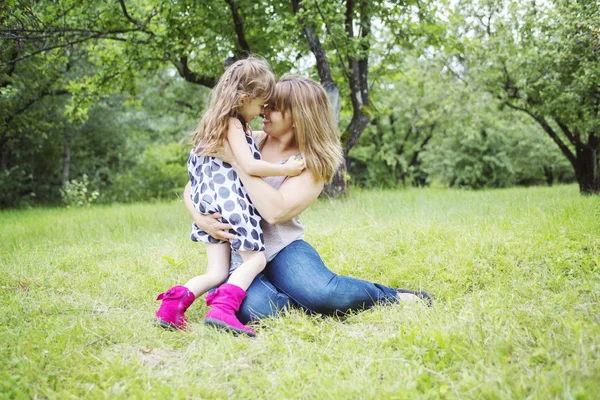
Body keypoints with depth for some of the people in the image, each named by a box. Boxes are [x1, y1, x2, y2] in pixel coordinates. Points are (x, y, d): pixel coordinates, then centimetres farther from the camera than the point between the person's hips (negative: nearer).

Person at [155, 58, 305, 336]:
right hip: (230, 201, -8)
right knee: (255, 260, -2)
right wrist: (286, 169, -9)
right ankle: (223, 308, -24)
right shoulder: (233, 124, -8)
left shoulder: (216, 123, 19)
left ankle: (176, 300, -13)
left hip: (208, 206, 8)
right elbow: (248, 165, -17)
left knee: (217, 273, 8)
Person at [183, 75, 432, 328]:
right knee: (251, 307, -35)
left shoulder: (313, 164, -5)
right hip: (237, 257, 2)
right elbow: (193, 186, 5)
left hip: (283, 251, -1)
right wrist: (199, 217, -17)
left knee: (321, 293, -34)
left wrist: (237, 160, -24)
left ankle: (394, 297, -6)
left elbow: (276, 210, -23)